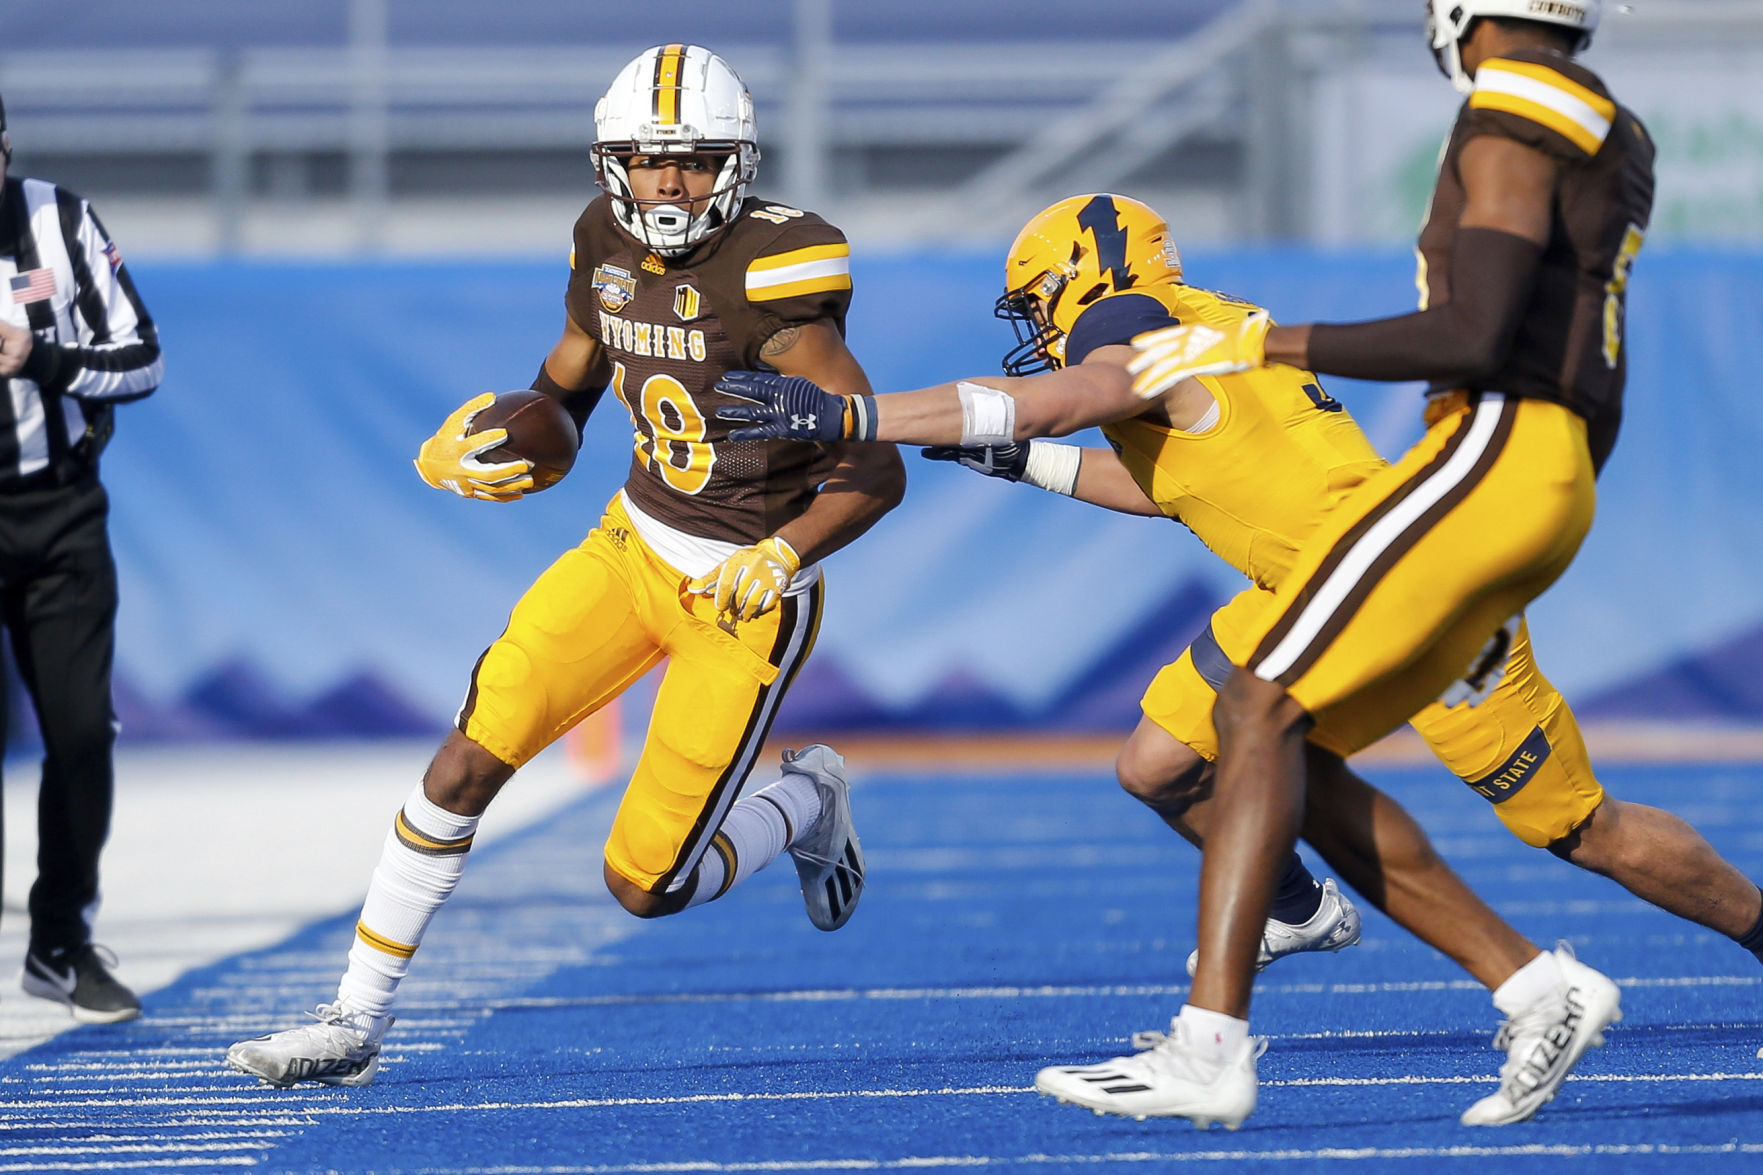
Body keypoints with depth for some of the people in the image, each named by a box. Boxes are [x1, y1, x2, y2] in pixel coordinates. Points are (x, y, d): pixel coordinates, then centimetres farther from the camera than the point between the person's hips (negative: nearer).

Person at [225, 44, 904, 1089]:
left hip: (741, 599, -6)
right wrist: (461, 452, -4)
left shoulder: (769, 282, -23)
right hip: (634, 546, 6)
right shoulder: (611, 246, -2)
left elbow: (877, 471, -21)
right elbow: (564, 395, 15)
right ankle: (356, 1022, 2)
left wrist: (778, 558, -35)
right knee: (469, 762, -8)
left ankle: (805, 805, 27)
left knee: (647, 884, -5)